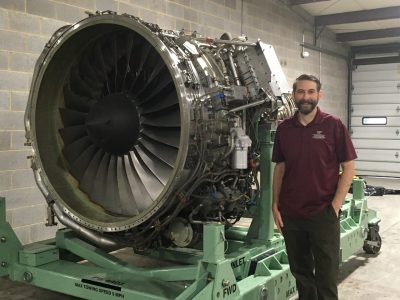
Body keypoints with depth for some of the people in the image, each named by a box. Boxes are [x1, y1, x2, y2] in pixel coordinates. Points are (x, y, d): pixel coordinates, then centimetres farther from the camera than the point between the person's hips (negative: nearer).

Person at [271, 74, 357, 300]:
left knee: (327, 275, 5)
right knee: (300, 271, 17)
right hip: (290, 214, 4)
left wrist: (336, 205, -11)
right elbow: (280, 167, 10)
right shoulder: (284, 128, 6)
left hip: (323, 214, -4)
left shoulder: (334, 125, -5)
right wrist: (275, 204, 4)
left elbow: (349, 166, -5)